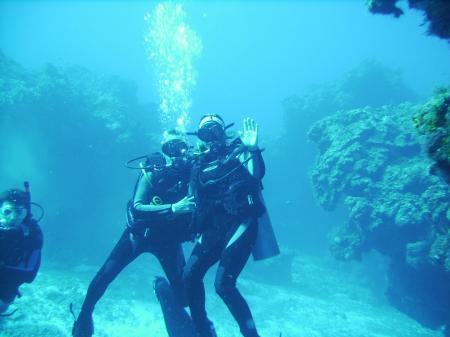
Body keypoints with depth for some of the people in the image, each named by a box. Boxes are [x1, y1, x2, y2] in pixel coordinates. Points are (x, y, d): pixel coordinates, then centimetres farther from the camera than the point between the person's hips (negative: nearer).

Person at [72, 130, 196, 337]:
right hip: (139, 234, -1)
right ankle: (85, 315, 22)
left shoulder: (192, 173, -16)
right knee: (106, 274, -5)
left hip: (168, 240, 2)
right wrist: (173, 208, -44)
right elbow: (137, 209, -33)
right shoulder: (152, 173, -22)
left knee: (183, 294, -3)